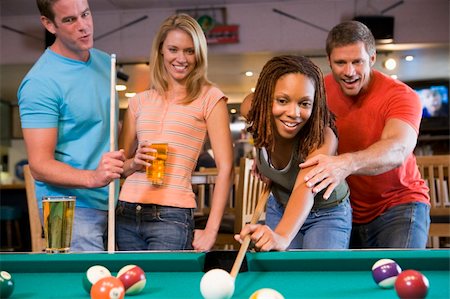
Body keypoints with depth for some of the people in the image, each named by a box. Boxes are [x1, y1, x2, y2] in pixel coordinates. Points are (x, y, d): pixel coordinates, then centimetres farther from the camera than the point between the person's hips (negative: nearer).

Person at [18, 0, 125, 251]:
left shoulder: (105, 62, 9)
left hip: (110, 203, 7)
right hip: (73, 210, -7)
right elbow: (39, 166, -18)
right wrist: (93, 178, -34)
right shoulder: (41, 82, -15)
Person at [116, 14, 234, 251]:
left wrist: (211, 230, -10)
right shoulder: (140, 101, 12)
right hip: (126, 214, 4)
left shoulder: (209, 98, 0)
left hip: (172, 216, -4)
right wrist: (134, 162, -6)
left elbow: (225, 168, -5)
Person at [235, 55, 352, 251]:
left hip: (327, 214, -4)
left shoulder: (323, 139, -37)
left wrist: (282, 236, -74)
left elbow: (305, 189, -55)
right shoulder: (253, 110, -24)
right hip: (279, 209, 4)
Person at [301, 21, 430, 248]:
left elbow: (398, 150, -37)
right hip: (347, 211, 5)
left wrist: (347, 163, -57)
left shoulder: (401, 96, -18)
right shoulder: (322, 89, -6)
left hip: (398, 204, -4)